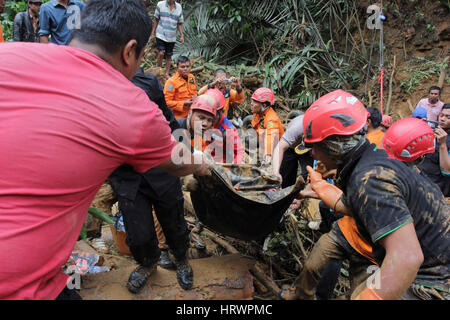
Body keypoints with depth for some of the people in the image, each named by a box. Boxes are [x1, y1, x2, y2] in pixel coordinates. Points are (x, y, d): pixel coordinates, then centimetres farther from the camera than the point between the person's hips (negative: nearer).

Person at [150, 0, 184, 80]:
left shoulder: (179, 7, 2)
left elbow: (179, 23, 8)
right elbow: (156, 20, 4)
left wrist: (181, 36, 0)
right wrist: (152, 33, 4)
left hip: (172, 37, 2)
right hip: (161, 35, -2)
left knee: (169, 56, 9)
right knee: (161, 53, -14)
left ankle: (167, 74, 21)